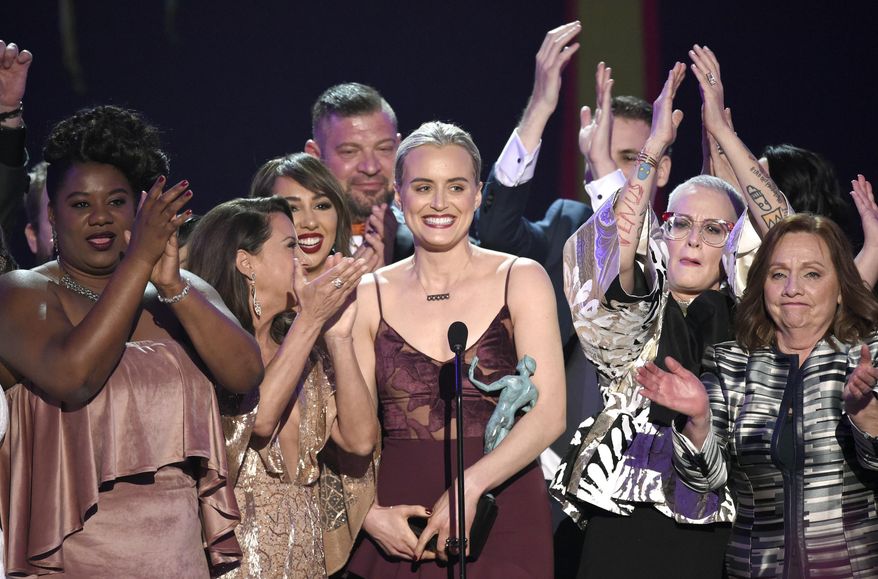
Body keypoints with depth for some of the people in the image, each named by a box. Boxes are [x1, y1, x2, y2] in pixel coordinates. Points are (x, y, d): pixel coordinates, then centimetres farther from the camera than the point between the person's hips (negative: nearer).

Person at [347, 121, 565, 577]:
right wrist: (370, 514, -14)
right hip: (397, 535, 1)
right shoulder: (370, 296, 5)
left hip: (502, 521, -1)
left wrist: (471, 487, -20)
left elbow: (548, 414, -8)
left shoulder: (521, 280, 0)